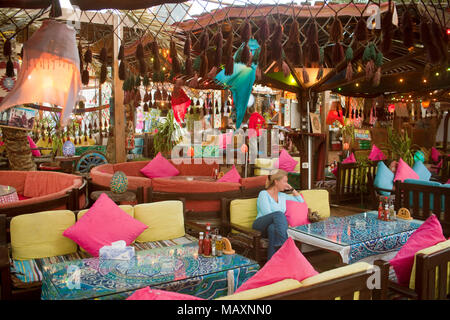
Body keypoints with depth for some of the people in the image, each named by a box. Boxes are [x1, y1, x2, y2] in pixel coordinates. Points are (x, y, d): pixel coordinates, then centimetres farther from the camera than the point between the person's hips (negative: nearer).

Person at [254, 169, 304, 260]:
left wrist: (292, 189, 22)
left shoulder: (282, 196, 22)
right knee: (279, 214, -36)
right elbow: (267, 213, -10)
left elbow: (300, 201, 32)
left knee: (272, 228, -38)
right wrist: (284, 221, -14)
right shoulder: (264, 194, 2)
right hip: (261, 225, -4)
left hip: (275, 226, 4)